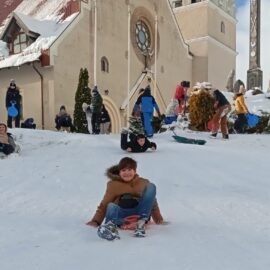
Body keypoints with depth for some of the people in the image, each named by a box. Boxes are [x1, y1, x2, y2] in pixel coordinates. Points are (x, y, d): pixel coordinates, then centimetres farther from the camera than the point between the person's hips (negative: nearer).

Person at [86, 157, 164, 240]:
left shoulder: (143, 183, 11)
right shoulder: (113, 184, 7)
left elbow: (152, 203, 16)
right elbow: (104, 205, 5)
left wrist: (159, 219, 6)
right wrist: (96, 221, -7)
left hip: (139, 214, 1)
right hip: (122, 217, -1)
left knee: (151, 186, -15)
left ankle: (142, 222, -26)